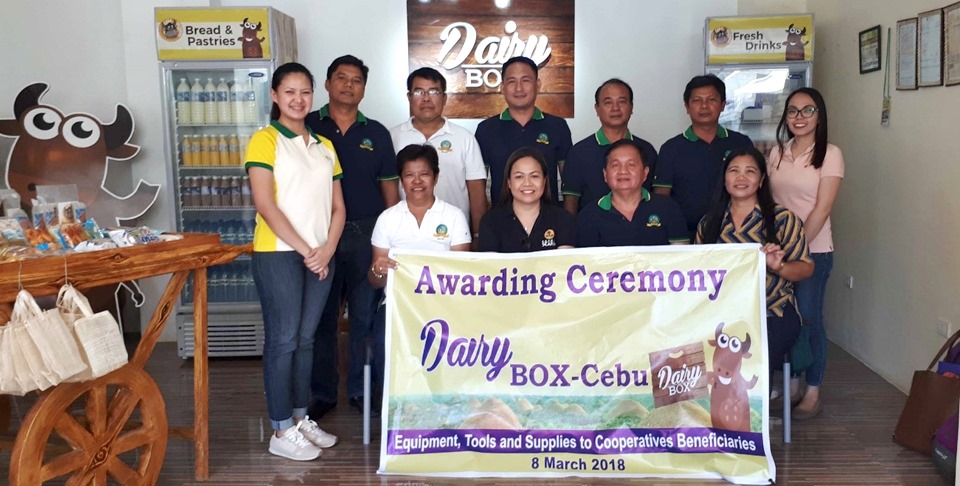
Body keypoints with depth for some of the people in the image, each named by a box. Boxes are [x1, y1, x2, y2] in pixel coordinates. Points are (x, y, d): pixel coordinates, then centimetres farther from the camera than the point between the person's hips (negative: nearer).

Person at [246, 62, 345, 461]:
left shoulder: (324, 146, 15)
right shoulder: (264, 140, -3)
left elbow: (338, 207, 12)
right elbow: (265, 205, -12)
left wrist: (327, 249, -3)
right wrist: (305, 250, -13)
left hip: (320, 256, 6)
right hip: (278, 254, -5)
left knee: (306, 339, 11)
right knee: (283, 340, -3)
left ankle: (301, 419, 22)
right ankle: (281, 432, 5)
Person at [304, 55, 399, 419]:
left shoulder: (376, 134, 9)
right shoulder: (308, 127, 4)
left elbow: (390, 188, 11)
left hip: (367, 234, 1)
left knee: (366, 316, 6)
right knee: (322, 317, 5)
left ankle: (361, 389, 19)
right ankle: (322, 392, 17)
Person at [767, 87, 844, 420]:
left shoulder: (830, 154, -7)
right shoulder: (778, 152, 8)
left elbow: (822, 209, -13)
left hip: (814, 250, -5)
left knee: (809, 318, 1)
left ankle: (812, 393, 14)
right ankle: (790, 386, 23)